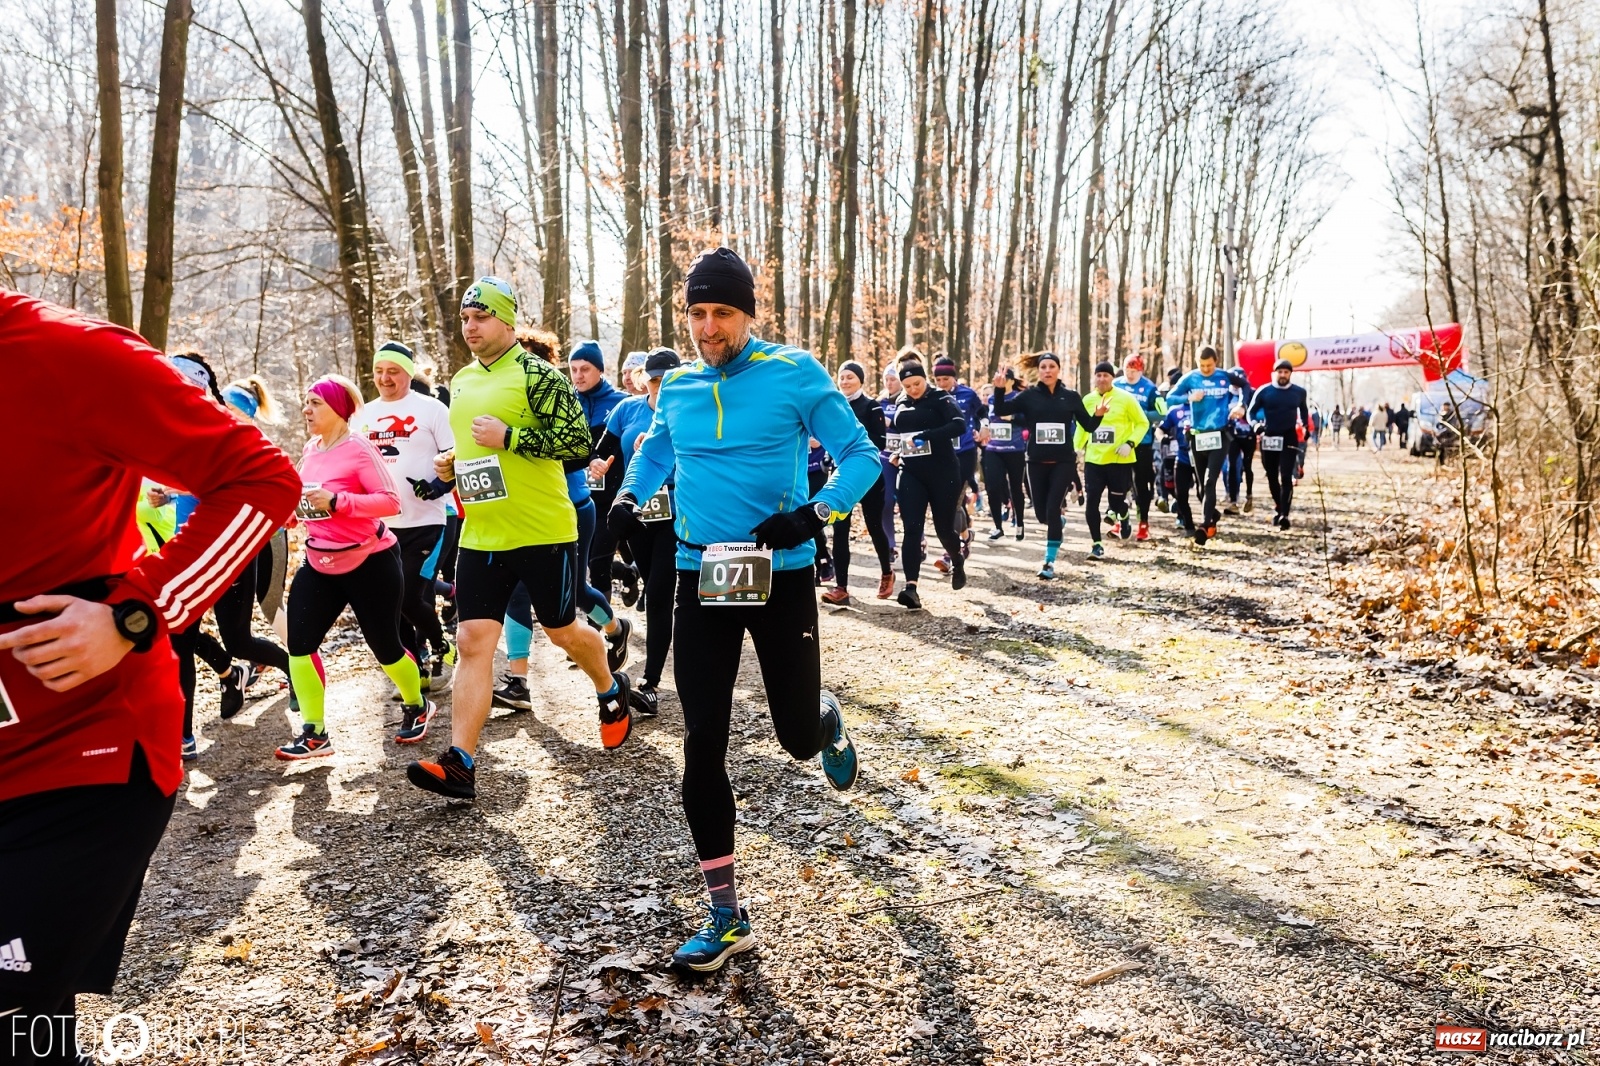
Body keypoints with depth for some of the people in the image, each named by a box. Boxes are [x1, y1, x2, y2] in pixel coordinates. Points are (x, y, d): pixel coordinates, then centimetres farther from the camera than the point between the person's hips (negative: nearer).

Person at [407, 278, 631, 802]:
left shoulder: (535, 374, -9)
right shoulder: (461, 382, 13)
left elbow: (578, 441, -17)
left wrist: (507, 437, -22)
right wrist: (450, 465, 8)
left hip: (543, 533, -6)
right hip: (480, 537, 6)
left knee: (562, 632, 10)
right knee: (472, 642, -2)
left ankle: (611, 690, 40)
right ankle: (460, 763, -2)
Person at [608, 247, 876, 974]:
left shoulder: (794, 373, -7)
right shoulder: (677, 387, 5)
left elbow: (861, 456, -6)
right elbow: (654, 452, 25)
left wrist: (815, 513, -23)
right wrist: (629, 497, 4)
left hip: (781, 576, -3)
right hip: (702, 580, 3)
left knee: (798, 738, 5)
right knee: (702, 747, -1)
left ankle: (827, 723, 47)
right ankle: (726, 916, 12)